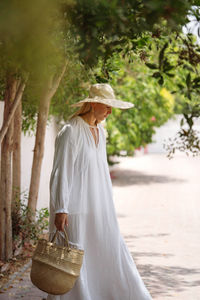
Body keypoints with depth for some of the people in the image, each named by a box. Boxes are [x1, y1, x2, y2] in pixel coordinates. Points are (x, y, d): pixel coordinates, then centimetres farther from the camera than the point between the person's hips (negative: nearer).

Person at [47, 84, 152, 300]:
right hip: (76, 208, -8)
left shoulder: (100, 131, 12)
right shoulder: (70, 132, -13)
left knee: (112, 252, 10)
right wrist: (60, 210, -21)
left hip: (98, 207, 8)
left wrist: (107, 206, 20)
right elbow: (60, 172, -16)